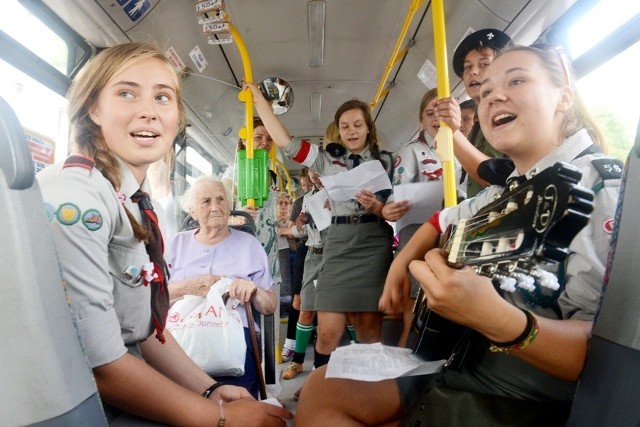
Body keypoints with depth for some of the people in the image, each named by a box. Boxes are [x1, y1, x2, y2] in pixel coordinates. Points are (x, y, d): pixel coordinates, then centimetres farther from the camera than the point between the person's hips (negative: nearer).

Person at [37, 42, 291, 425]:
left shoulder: (134, 203, 4)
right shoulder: (73, 199, -22)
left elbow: (144, 326, 7)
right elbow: (98, 364, -24)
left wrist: (210, 391, -1)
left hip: (128, 396, 7)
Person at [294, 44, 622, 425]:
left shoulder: (607, 186, -16)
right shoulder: (506, 191, 8)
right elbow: (444, 220, 27)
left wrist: (496, 319, -40)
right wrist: (401, 262, 11)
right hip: (458, 358, 7)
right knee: (321, 389, 2)